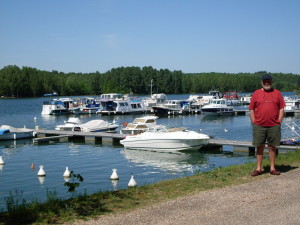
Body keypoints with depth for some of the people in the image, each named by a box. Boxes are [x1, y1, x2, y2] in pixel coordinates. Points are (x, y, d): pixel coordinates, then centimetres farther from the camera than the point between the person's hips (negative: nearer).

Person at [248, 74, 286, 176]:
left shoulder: (277, 93, 8)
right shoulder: (256, 93, 7)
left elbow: (281, 109, 7)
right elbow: (251, 109, 7)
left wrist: (279, 122, -1)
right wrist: (254, 122, -2)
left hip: (273, 126, 0)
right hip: (259, 126, 0)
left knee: (272, 147, 7)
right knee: (259, 147, 4)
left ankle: (272, 168, 15)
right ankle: (258, 169, 11)